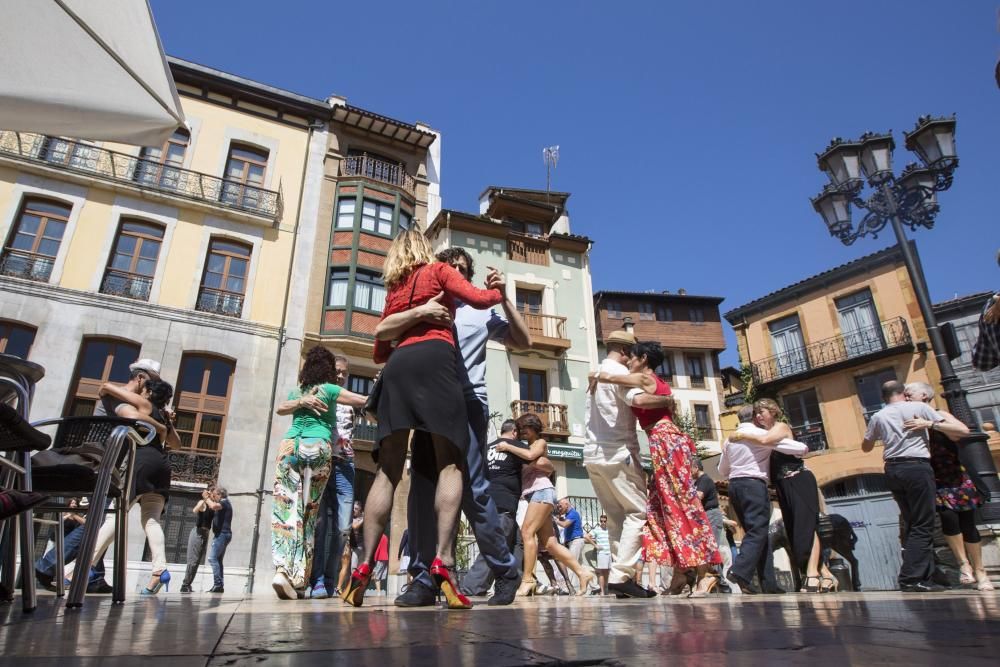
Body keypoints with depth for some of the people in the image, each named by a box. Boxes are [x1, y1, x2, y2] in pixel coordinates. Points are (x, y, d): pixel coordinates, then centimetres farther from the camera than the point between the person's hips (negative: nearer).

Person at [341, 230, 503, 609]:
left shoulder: (394, 290, 30)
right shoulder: (438, 270, 19)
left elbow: (379, 351, 30)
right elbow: (478, 299, 5)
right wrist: (499, 293, 26)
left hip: (397, 366, 5)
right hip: (435, 359, -4)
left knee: (388, 469, 1)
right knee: (449, 462, -9)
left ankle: (365, 567, -6)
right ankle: (443, 562, -23)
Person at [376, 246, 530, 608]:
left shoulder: (481, 311, 19)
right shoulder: (420, 309, 19)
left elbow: (523, 341, 11)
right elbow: (381, 331, 2)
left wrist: (504, 297, 3)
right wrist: (420, 312, -14)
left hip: (467, 403, -2)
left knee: (472, 488, -10)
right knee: (422, 488, -3)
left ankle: (506, 571, 6)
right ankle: (423, 580, 5)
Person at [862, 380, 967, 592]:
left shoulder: (878, 417, 9)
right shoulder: (919, 408, 2)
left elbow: (866, 447, 22)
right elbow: (963, 431, 0)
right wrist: (933, 424, 9)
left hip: (892, 470, 4)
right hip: (917, 467, -4)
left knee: (912, 524, 14)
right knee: (922, 526, -2)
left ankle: (924, 577, 14)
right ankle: (912, 579, -6)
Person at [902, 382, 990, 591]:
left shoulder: (939, 415, -6)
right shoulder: (912, 422, 3)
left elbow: (963, 432, -25)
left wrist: (930, 423, -32)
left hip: (956, 478, -1)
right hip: (935, 481, 1)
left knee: (967, 523, 2)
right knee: (948, 516, -19)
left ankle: (980, 572, 16)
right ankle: (964, 564, -3)